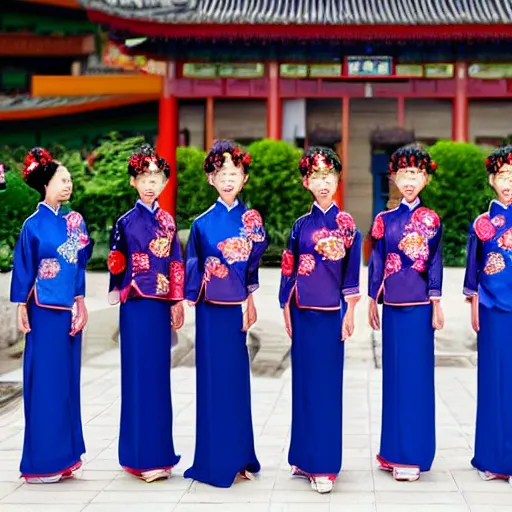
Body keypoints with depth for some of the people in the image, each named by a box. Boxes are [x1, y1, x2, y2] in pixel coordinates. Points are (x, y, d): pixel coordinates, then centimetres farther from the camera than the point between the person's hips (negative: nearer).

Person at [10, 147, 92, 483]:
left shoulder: (75, 221, 9)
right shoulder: (34, 224, -5)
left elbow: (80, 264, 10)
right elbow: (23, 269, -3)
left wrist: (80, 302, 1)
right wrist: (21, 308, -6)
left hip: (70, 309, 5)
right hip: (45, 311, -5)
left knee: (68, 380, 8)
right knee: (45, 382, -1)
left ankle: (64, 456, 17)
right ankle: (42, 462, 7)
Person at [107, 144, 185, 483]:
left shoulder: (168, 221, 10)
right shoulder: (127, 222, -1)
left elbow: (176, 263, 9)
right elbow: (118, 263, 2)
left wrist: (177, 301, 4)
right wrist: (119, 290, -7)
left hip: (162, 304, 4)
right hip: (137, 305, -4)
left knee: (160, 373, 8)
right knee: (140, 375, -3)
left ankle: (160, 451, 16)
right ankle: (143, 456, 2)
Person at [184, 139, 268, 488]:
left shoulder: (252, 219, 3)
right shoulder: (203, 222, -1)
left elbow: (255, 263, 3)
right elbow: (194, 266, 4)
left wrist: (249, 301, -4)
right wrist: (192, 299, 3)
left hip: (238, 306, 2)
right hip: (213, 309, -2)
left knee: (238, 378, 8)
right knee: (215, 379, 2)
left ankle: (239, 457, 18)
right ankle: (217, 461, 10)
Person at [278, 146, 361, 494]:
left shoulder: (346, 223, 0)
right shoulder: (302, 225, 8)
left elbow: (352, 271, -2)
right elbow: (289, 269, 9)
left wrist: (350, 312, -7)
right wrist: (286, 310, 4)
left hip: (331, 311, -3)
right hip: (303, 310, 3)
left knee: (327, 384, -1)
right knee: (305, 381, 7)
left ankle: (325, 465, 5)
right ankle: (306, 458, 17)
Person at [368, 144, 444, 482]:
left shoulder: (431, 219, 1)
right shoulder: (384, 220, 8)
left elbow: (435, 263, -1)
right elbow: (376, 262, 9)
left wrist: (436, 303, -6)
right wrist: (373, 301, 7)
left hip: (419, 305, -3)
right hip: (393, 305, 3)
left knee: (417, 375, -1)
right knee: (394, 373, 8)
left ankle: (413, 454, 4)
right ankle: (395, 450, 17)